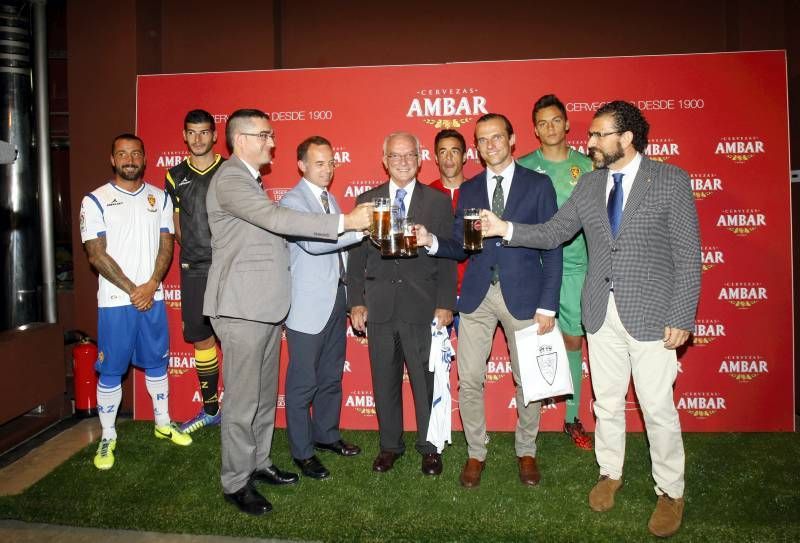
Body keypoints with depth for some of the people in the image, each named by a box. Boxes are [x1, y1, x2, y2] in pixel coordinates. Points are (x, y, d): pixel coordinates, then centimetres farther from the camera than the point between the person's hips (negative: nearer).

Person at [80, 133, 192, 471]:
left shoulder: (160, 198, 7)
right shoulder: (96, 200, -2)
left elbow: (166, 246, 3)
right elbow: (96, 254, -8)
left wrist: (151, 285, -11)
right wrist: (132, 290, -12)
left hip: (153, 297, 3)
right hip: (115, 301, -3)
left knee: (156, 363, 14)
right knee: (111, 370, 5)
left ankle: (163, 423, 29)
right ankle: (107, 437, 18)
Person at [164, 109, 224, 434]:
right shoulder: (175, 176, 11)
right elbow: (176, 225, 17)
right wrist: (193, 250, 8)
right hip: (193, 270, 4)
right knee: (201, 338, 10)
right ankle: (210, 410, 25)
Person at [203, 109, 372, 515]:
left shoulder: (250, 179, 19)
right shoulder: (230, 180, -14)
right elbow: (278, 219, -27)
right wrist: (345, 221, -28)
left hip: (266, 306, 10)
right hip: (242, 309, -10)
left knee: (265, 393, 17)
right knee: (243, 399, -1)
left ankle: (258, 463, 32)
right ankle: (236, 482, 14)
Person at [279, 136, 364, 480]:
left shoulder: (330, 199, 15)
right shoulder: (292, 201, -10)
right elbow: (313, 242, -27)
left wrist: (350, 295, 15)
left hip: (336, 300, 8)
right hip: (308, 306, -8)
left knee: (331, 375, 18)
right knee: (303, 382, 3)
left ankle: (327, 434, 35)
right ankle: (302, 452, 18)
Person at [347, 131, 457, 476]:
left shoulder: (438, 202, 3)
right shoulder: (366, 201, 7)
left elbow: (448, 257, 0)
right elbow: (357, 256, 7)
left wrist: (445, 304, -6)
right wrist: (356, 301, 1)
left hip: (423, 308, -2)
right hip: (380, 307, 2)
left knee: (426, 380, 7)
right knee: (384, 381, 12)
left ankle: (429, 447, 26)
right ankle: (390, 444, 30)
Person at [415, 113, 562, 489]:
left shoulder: (538, 185, 0)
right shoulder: (469, 190, 10)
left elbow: (551, 248, -3)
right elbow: (460, 246, 7)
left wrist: (547, 305, -9)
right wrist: (432, 241, -15)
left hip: (523, 295, -2)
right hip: (477, 296, 2)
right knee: (469, 381, 4)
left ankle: (526, 451, 32)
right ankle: (476, 453, 25)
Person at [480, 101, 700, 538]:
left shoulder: (671, 180, -5)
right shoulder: (589, 184, 7)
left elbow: (688, 254, -7)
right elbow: (552, 233, 7)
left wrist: (681, 318, -11)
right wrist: (506, 229, -8)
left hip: (652, 313, -4)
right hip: (601, 313, 4)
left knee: (658, 408, 5)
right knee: (607, 402, 15)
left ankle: (670, 492, 26)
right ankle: (610, 473, 36)